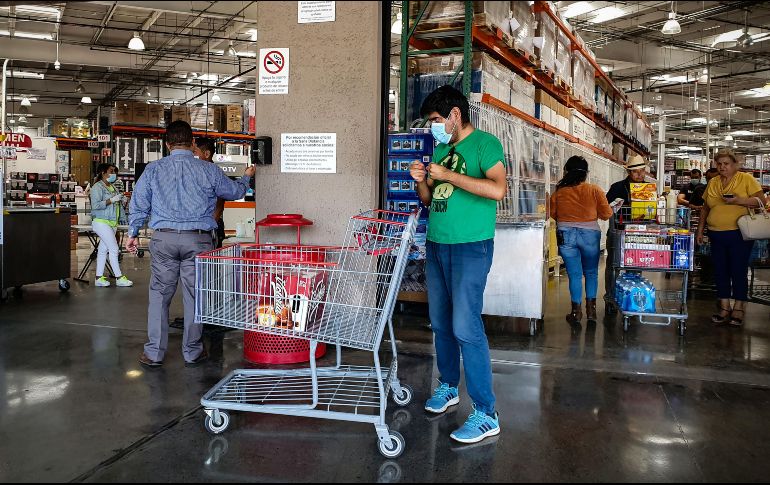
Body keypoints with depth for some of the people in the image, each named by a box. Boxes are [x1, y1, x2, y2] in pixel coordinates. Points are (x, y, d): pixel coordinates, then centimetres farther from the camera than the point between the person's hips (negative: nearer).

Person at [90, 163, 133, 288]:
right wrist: (112, 200, -19)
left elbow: (117, 206, 27)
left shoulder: (113, 187, 17)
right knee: (114, 249, -9)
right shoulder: (97, 187, -8)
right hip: (101, 222, -8)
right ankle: (119, 278, -4)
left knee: (103, 250, 9)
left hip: (112, 223, 8)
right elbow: (95, 205, -18)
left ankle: (99, 278, 12)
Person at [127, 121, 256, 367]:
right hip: (197, 239, -1)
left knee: (159, 294, 9)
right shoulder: (208, 170, 1)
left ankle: (154, 352, 13)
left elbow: (139, 204, 8)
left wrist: (132, 233, 19)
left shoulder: (153, 169, 4)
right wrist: (246, 178, 37)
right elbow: (235, 191, 16)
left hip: (163, 239, 1)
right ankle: (192, 352, 17)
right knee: (194, 296, 7)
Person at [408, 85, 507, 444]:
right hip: (436, 246, 8)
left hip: (470, 248, -7)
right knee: (441, 323, 13)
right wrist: (422, 181, 1)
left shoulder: (485, 143, -6)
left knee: (466, 328, -11)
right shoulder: (441, 149, 17)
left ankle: (486, 414, -3)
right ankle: (448, 387, 31)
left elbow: (497, 189, -22)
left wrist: (448, 175, -18)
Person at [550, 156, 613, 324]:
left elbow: (553, 214, 4)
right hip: (589, 235, 0)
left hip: (566, 236, 0)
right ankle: (591, 309, 17)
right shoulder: (595, 190, -6)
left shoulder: (559, 192, -4)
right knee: (591, 273, 16)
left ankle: (576, 311, 10)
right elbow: (606, 214, -3)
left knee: (574, 274, 7)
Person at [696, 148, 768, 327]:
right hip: (716, 235, 4)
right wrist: (700, 230, 13)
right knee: (720, 272, 7)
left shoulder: (746, 179, -2)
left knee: (738, 272, 1)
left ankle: (738, 309, 13)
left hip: (739, 234, -4)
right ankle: (724, 308, 17)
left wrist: (739, 201, -21)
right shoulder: (713, 182, 11)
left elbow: (762, 200, -7)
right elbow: (705, 208, 17)